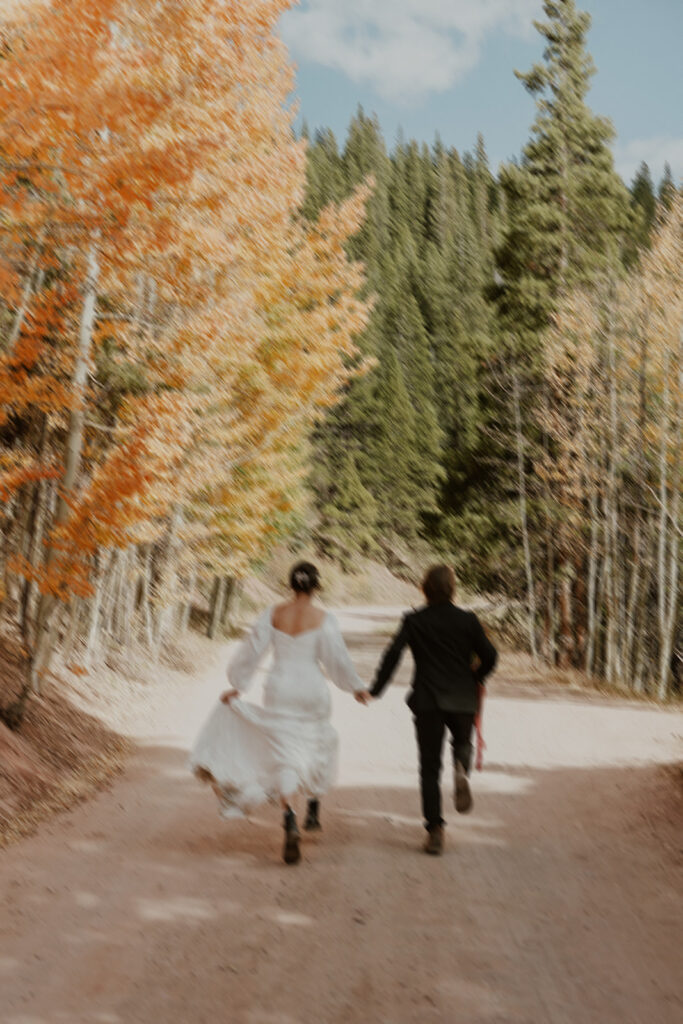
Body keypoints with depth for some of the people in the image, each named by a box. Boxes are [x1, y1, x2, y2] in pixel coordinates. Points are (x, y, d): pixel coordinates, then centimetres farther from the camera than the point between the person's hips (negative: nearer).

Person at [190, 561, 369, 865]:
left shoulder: (272, 615, -2)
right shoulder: (324, 619, -9)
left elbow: (250, 652, 1)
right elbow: (337, 660, -7)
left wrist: (236, 687, 12)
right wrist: (357, 687, 9)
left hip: (279, 690, 1)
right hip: (312, 691, -1)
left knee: (285, 758, 0)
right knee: (317, 747, 23)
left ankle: (290, 822, -19)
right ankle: (313, 810, 34)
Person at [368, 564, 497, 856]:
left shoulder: (413, 621, -2)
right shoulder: (467, 620, 0)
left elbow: (393, 654, -10)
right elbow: (489, 656, 0)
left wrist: (375, 690, -1)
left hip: (428, 701, 0)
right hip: (462, 700, 1)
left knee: (430, 767, 7)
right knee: (462, 742, 28)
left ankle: (435, 831, 0)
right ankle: (461, 769, -7)